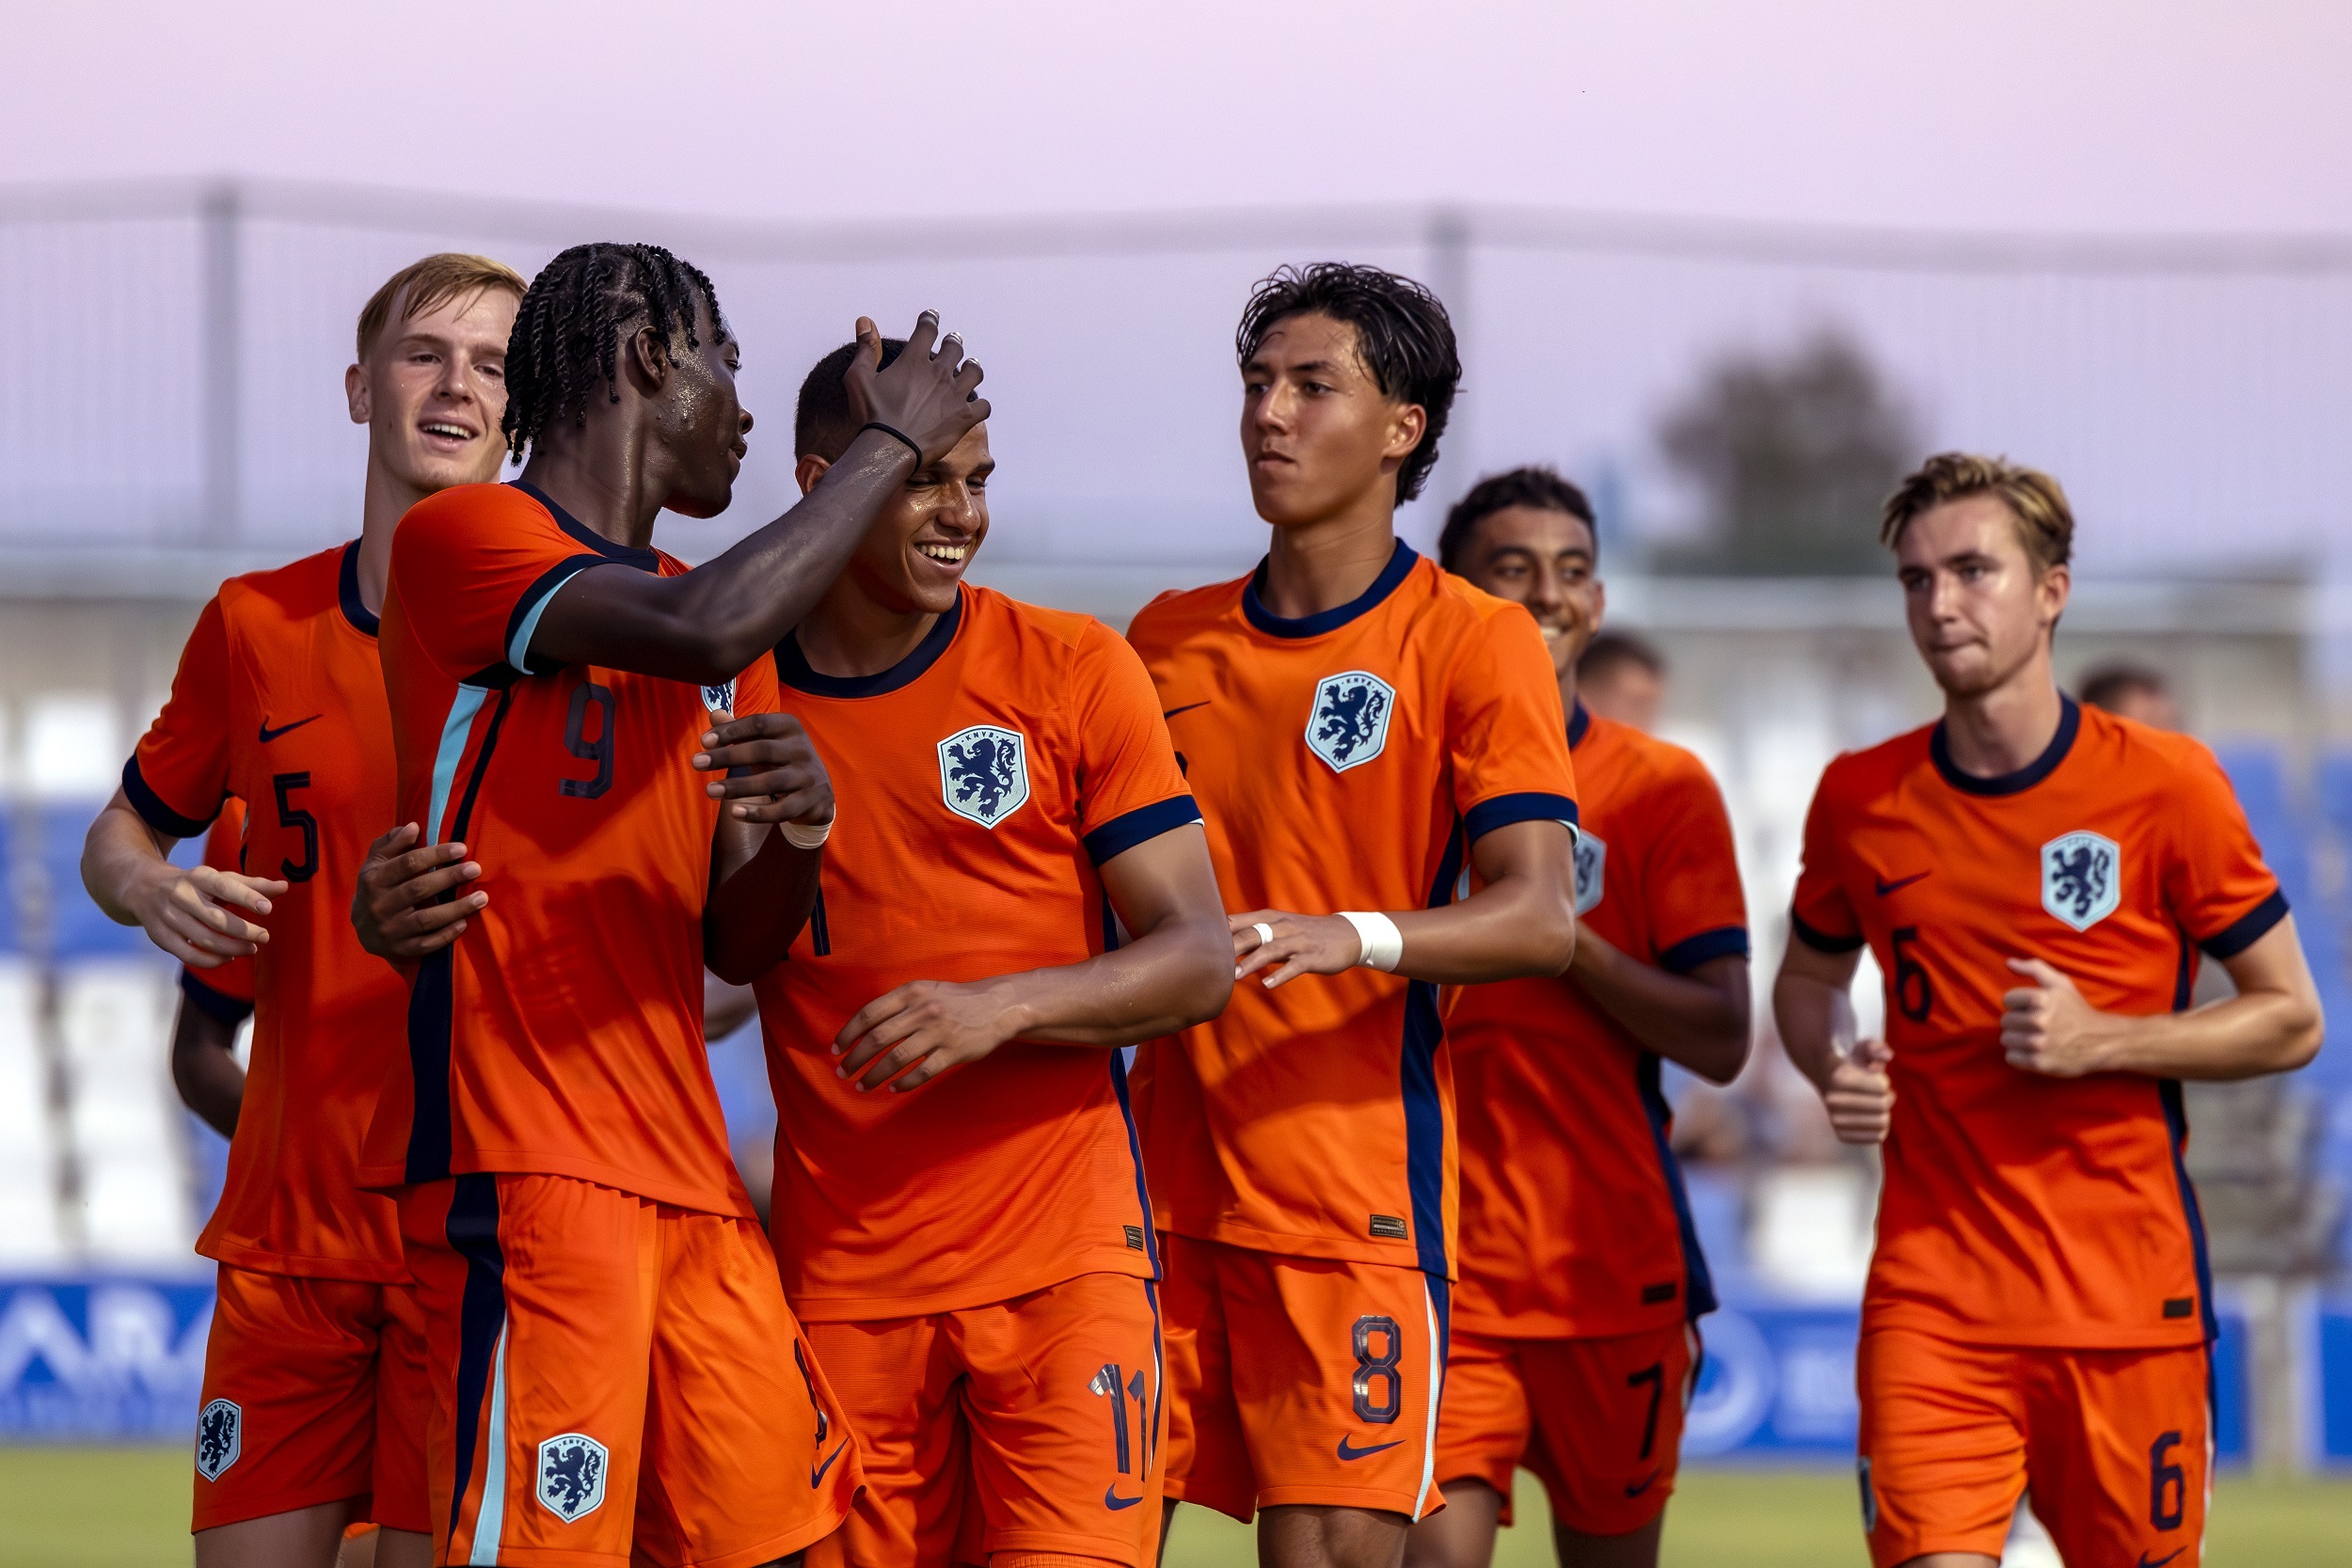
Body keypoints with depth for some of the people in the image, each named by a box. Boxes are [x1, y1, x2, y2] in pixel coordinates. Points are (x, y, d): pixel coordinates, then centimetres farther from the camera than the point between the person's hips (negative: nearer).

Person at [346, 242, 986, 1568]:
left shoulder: (734, 633, 21)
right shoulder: (462, 538, -5)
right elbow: (700, 630, -23)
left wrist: (797, 834, -5)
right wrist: (892, 441, -9)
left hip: (688, 1175, 8)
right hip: (523, 1168, -8)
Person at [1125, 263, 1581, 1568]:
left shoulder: (1474, 644, -2)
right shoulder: (1167, 639, 14)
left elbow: (1537, 919, -12)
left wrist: (1355, 938, -29)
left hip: (1355, 1186, -5)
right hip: (1165, 1180, 5)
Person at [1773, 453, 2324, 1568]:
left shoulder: (2167, 787, -3)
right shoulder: (1860, 799, 5)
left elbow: (2291, 1022, 1)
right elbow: (1808, 977, 23)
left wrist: (2099, 1040, -13)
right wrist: (1835, 1069, 0)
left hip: (2129, 1301, -1)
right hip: (1930, 1292, 1)